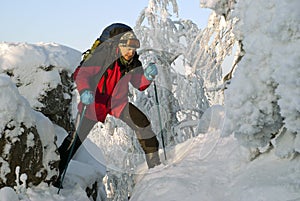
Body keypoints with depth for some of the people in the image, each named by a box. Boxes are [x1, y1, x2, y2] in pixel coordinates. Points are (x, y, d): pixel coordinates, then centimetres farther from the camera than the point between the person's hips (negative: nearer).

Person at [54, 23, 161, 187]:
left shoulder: (132, 62, -8)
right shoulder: (102, 55, -24)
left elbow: (139, 84, 2)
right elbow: (81, 74, -24)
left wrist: (148, 75, -20)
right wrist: (84, 91, -44)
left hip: (118, 102, 4)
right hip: (94, 100, -4)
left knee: (142, 124, -10)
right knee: (78, 136, -5)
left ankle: (154, 165, 3)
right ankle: (57, 170, 9)